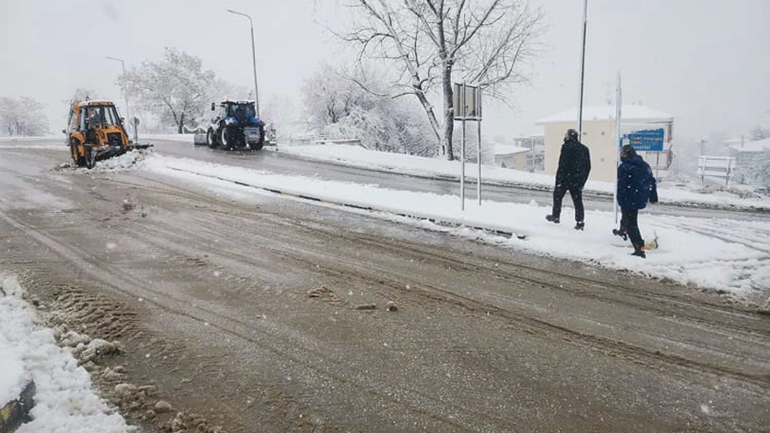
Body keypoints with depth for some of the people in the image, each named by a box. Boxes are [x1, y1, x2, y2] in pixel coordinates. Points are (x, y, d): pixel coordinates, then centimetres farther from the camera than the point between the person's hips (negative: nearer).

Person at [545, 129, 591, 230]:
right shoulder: (584, 148, 11)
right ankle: (580, 221, 2)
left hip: (566, 178, -6)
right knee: (578, 200, 7)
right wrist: (583, 180, 20)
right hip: (578, 180, 6)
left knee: (557, 195, 13)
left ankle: (555, 216, 21)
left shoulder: (567, 147, -11)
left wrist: (559, 180, -15)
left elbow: (562, 165, -17)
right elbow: (588, 167, 15)